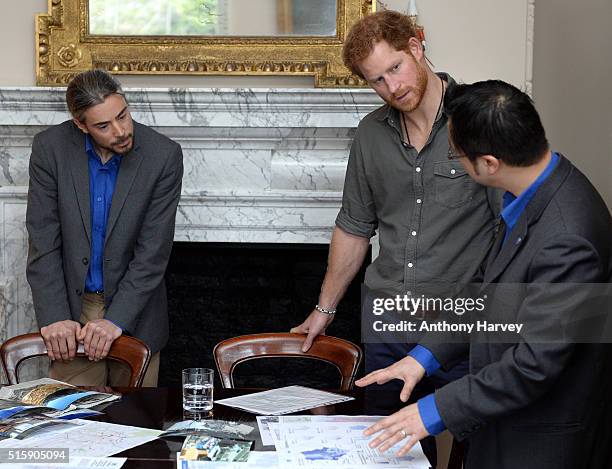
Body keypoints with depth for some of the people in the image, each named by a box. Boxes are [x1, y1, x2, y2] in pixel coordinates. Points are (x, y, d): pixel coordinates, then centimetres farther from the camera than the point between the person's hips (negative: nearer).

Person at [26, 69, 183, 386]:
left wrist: (116, 319, -21)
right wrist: (54, 316, -17)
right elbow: (43, 240, -8)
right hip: (73, 305, 1)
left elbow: (154, 250, -14)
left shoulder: (163, 155, -13)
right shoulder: (50, 148, -9)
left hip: (135, 311, 0)